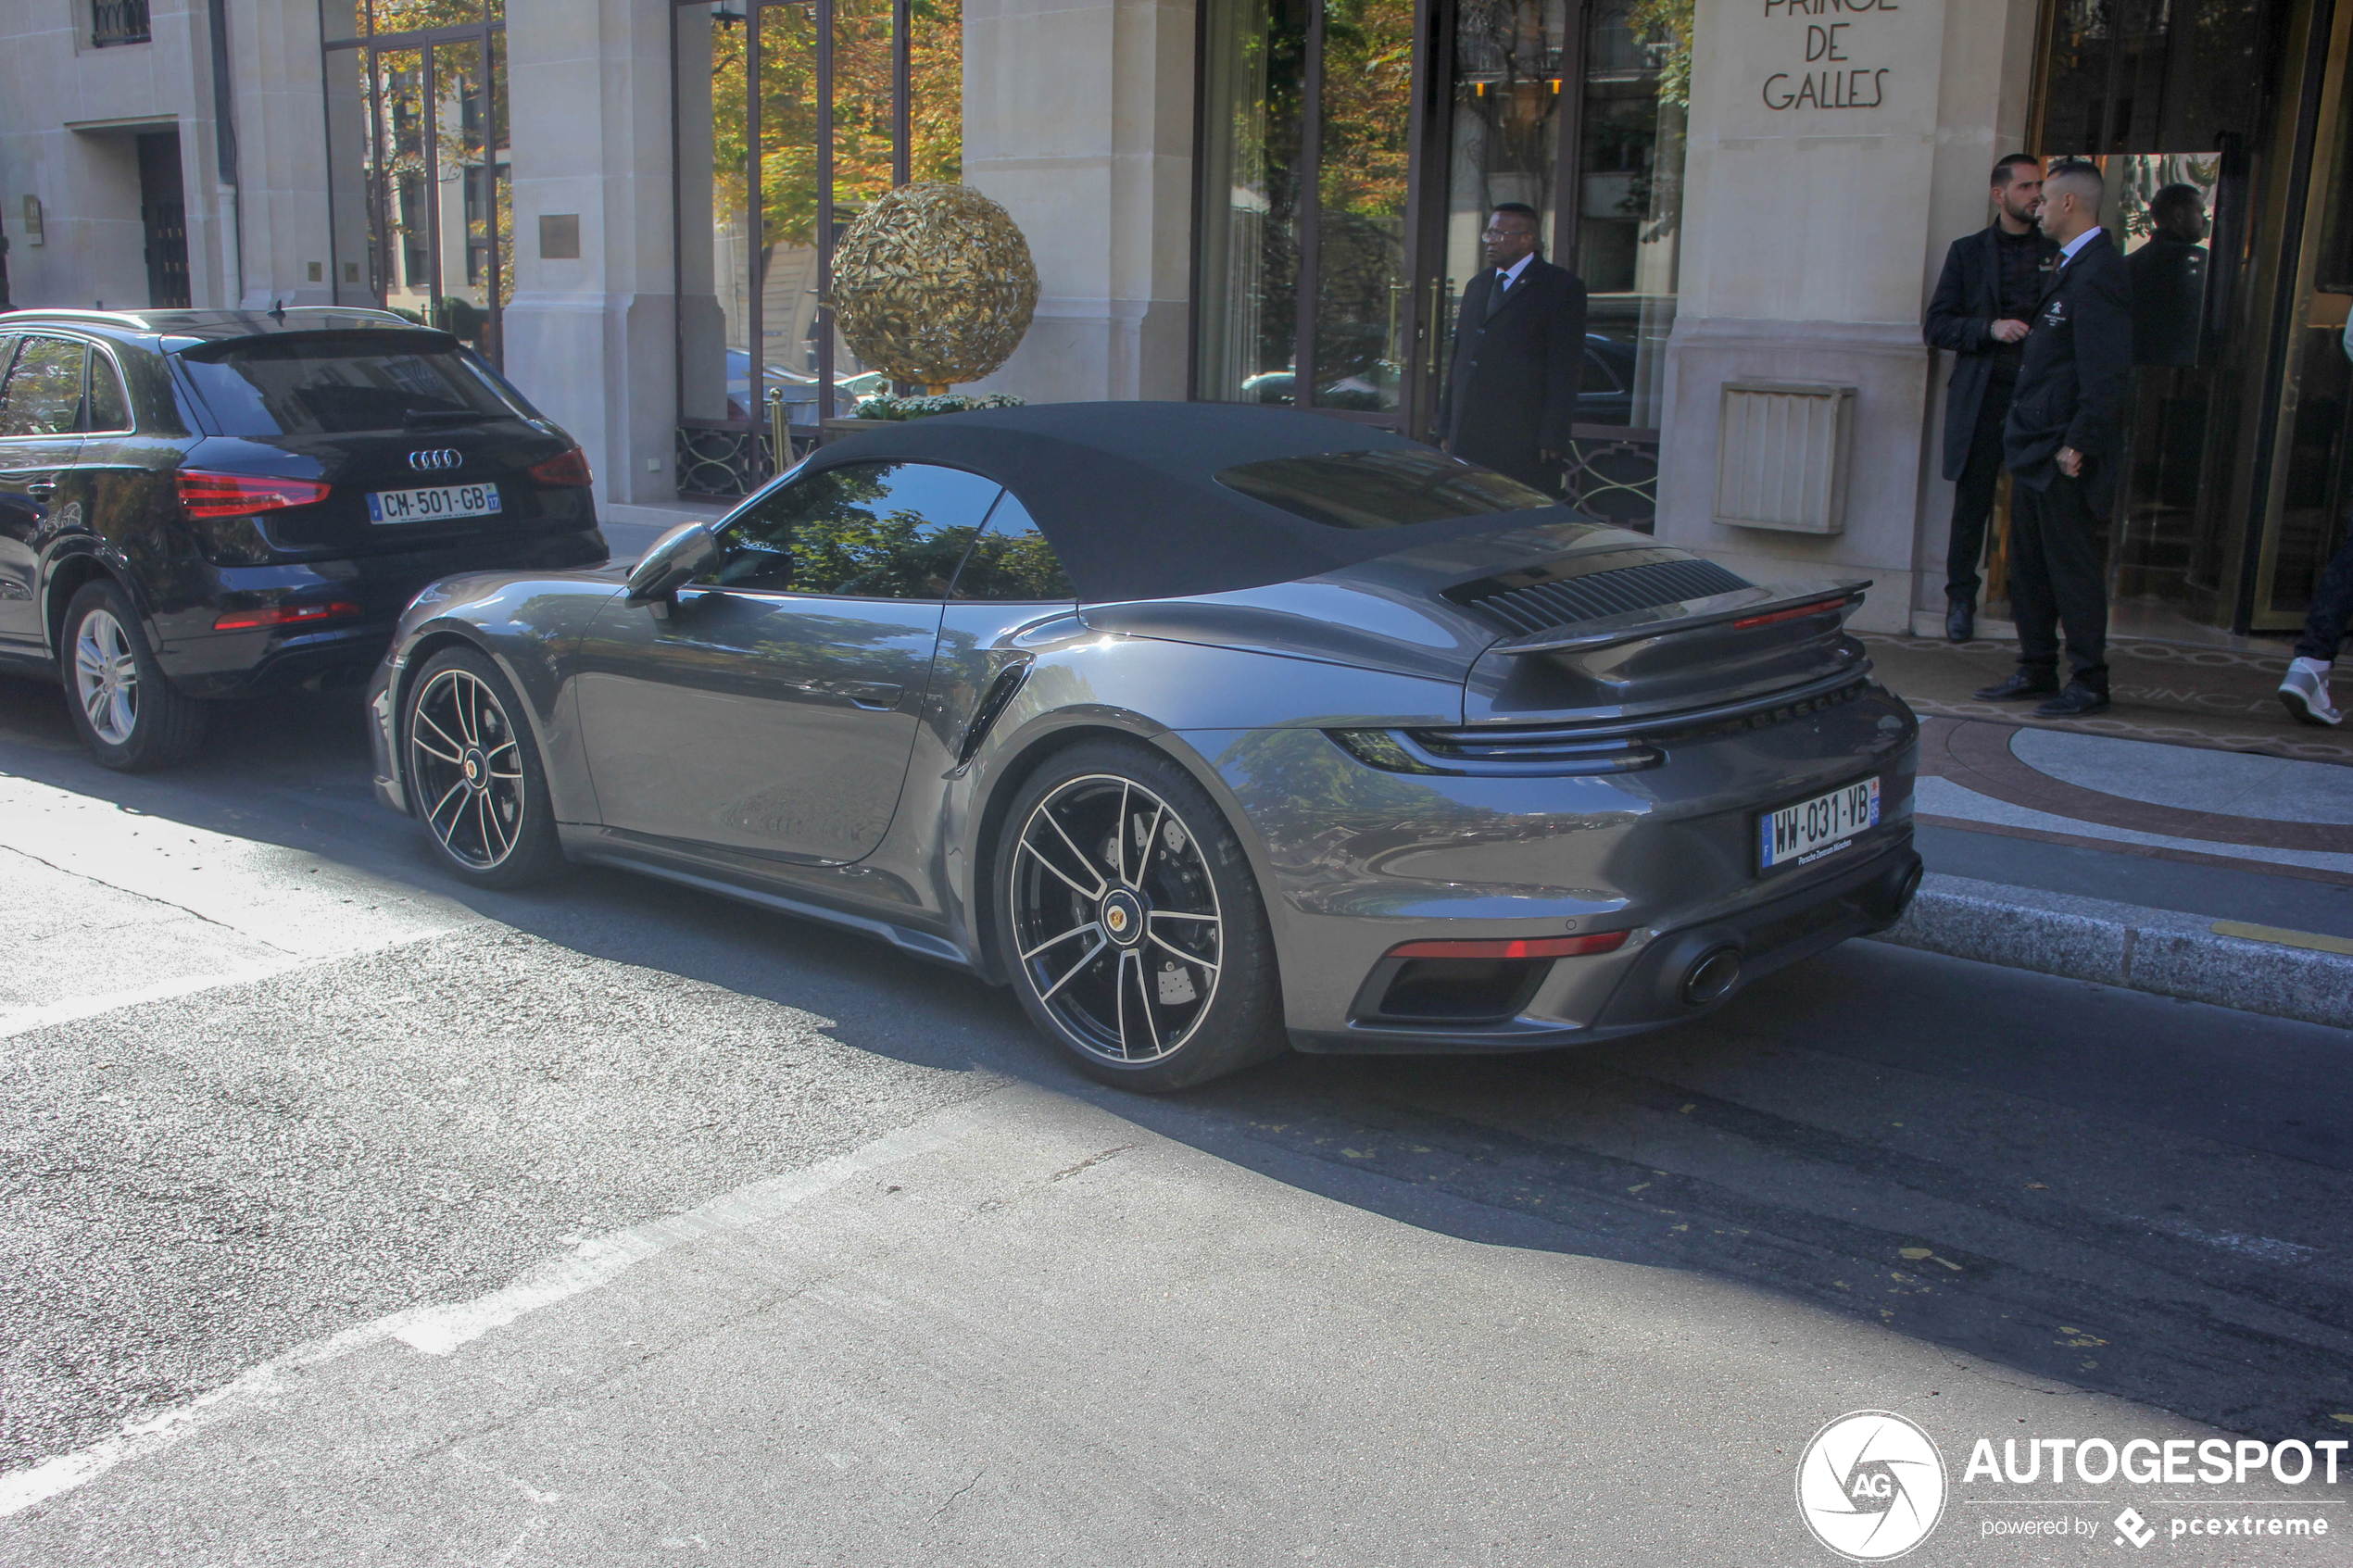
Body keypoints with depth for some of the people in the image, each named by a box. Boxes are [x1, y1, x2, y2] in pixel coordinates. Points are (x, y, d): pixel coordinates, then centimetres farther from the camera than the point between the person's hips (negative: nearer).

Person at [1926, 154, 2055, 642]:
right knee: (1972, 501, 3)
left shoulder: (2058, 253, 11)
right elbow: (1937, 327, 4)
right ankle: (1961, 597, 15)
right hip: (1983, 397, 0)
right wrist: (1991, 328, -11)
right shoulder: (1969, 252, 9)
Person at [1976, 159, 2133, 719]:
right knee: (2028, 566, 14)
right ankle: (2036, 670, 23)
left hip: (2064, 452, -10)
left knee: (2072, 567, -2)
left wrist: (2078, 443, -21)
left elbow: (2108, 373, -21)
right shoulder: (2072, 267, 16)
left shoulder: (2096, 273, -16)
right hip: (2036, 446, 10)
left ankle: (2089, 682, 6)